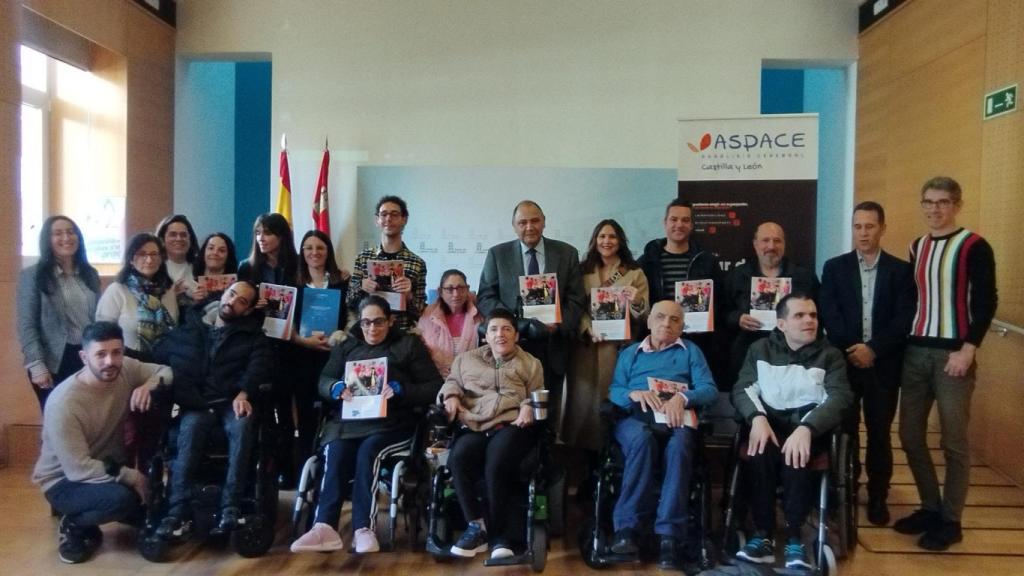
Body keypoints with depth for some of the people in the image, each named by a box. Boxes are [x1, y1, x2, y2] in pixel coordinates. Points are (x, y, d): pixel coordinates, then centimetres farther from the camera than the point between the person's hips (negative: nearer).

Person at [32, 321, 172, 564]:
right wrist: (132, 477, -26)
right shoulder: (64, 402, -29)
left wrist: (150, 384, -22)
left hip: (110, 468, 6)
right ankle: (74, 526, -3)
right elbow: (78, 469, -29)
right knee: (120, 498, -33)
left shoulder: (125, 369, -14)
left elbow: (168, 371, 0)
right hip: (64, 480, -6)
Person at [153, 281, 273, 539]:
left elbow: (259, 365, -3)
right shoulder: (189, 327, 20)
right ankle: (179, 511, -34)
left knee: (242, 425, -34)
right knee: (191, 426, -33)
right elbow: (158, 356, 14)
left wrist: (243, 394, -21)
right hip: (196, 404, 1)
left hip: (232, 402, -1)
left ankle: (230, 507, -34)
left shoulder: (253, 335, 15)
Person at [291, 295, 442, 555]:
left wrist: (400, 390, -13)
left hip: (391, 423, -2)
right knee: (335, 454, -29)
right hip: (348, 420, 3)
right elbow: (323, 380, 17)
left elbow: (434, 388, 5)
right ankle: (325, 527, -37)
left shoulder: (409, 344, 14)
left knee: (367, 452, -33)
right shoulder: (346, 346, 25)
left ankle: (363, 528, -34)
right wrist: (336, 388, -7)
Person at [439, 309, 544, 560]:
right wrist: (451, 395, 9)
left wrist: (529, 407, -5)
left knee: (496, 463, -34)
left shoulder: (530, 363, 21)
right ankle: (476, 526, -22)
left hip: (512, 425, -2)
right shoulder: (467, 359, 27)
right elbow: (452, 381, 32)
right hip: (474, 426, 2)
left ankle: (498, 532, -19)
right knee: (458, 458, -32)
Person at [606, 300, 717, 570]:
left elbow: (711, 390, 7)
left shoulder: (691, 351, 22)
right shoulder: (629, 353, 26)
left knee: (679, 446, -36)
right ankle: (628, 526, -32)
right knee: (642, 439, -37)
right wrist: (634, 394, -12)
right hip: (635, 416, 0)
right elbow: (614, 391, 11)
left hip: (676, 417, 0)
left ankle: (669, 534, -38)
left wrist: (682, 398, -13)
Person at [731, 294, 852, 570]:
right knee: (761, 446, -34)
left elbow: (841, 397, -7)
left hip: (810, 421, -1)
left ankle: (794, 536, -27)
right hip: (770, 418, 1)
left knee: (795, 450, -35)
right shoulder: (760, 349, 13)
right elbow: (742, 389, 4)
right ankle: (763, 534, -27)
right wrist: (757, 417, -20)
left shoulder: (830, 355, 9)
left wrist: (805, 428, -26)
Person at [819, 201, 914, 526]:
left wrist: (873, 349, -16)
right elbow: (828, 315, -2)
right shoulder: (835, 267, 6)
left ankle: (878, 497, 19)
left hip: (883, 363, 0)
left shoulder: (900, 270, 4)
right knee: (845, 430, 7)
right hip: (844, 360, 0)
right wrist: (852, 349, -15)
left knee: (880, 433, 7)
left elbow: (904, 319, -4)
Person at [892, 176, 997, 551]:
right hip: (915, 351, 6)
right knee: (910, 435, 8)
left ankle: (950, 521, 12)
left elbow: (986, 303, -9)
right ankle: (931, 508, 23)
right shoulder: (916, 247, 13)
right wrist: (903, 342, 7)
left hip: (953, 354, -6)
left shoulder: (974, 247, -4)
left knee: (954, 441, 1)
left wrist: (968, 349, -16)